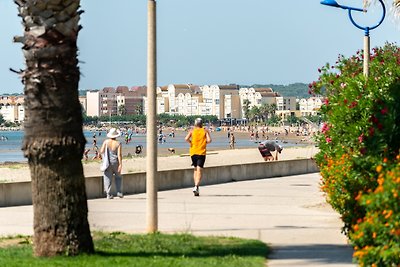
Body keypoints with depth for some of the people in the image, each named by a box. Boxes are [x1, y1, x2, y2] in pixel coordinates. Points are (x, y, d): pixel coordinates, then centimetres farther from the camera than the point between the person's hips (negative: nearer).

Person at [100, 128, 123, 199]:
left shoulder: (106, 142, -4)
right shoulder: (118, 144, -9)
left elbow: (101, 151, -5)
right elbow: (119, 154, -13)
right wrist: (120, 164, -13)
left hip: (107, 162, 1)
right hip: (115, 162, -1)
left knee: (108, 178, 4)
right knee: (118, 177, 18)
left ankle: (108, 194, 0)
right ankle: (119, 192, 11)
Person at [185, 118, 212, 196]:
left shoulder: (192, 131, 5)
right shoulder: (205, 131, 4)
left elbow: (186, 139, -9)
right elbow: (209, 140, -9)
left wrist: (190, 142, 9)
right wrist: (204, 142, 11)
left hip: (193, 152, 2)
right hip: (201, 152, -2)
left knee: (195, 169, 19)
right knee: (199, 170, -8)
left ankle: (196, 186, 15)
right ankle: (196, 186, -26)